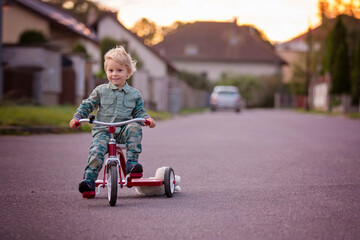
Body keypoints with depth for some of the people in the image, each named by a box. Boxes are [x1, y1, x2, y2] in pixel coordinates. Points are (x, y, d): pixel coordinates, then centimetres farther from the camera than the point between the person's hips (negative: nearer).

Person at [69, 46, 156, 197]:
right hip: (103, 130, -1)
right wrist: (76, 117, -1)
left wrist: (146, 118, -6)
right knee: (97, 150, -28)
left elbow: (139, 112, 15)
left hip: (123, 131, 1)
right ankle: (89, 180, -24)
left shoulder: (134, 94, 11)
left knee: (135, 128, -31)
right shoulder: (100, 91, 10)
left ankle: (132, 162, -29)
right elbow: (86, 106, 14)